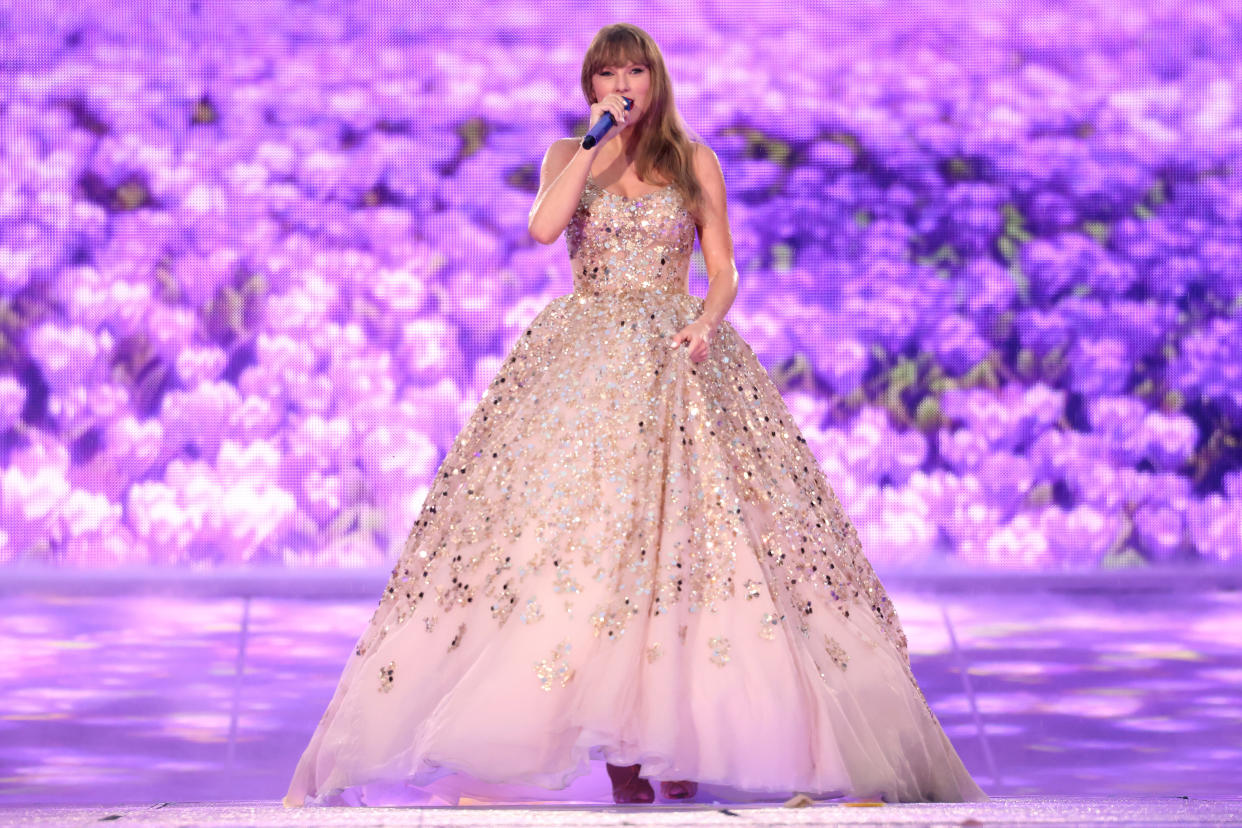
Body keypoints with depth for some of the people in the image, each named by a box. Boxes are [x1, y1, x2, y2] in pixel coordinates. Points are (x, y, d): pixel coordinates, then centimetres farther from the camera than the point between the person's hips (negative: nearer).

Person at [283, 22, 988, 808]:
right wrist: (597, 139, -9)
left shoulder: (695, 162, 10)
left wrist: (705, 325, -12)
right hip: (584, 359, 0)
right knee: (587, 529, -10)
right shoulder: (568, 155, 11)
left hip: (675, 357, 0)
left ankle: (675, 740, -7)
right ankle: (614, 751, -9)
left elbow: (723, 272, 8)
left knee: (678, 532, -10)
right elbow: (543, 227, -10)